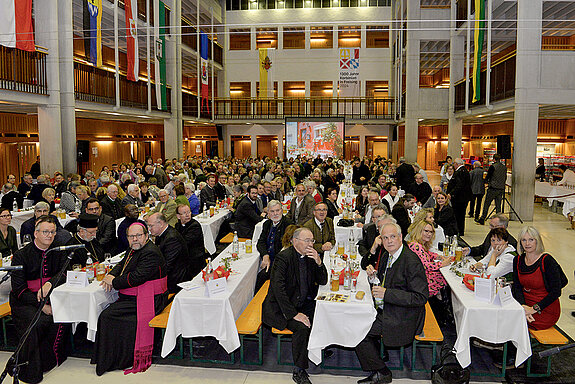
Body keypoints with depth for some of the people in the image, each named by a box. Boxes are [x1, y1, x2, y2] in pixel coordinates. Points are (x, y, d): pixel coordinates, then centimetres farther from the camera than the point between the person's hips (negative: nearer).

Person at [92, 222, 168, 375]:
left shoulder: (150, 253, -18)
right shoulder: (133, 249, 15)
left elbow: (136, 278, -24)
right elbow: (122, 264, 26)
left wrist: (114, 282, -12)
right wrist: (111, 275, 5)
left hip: (147, 301, -10)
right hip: (132, 298, 10)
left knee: (107, 316, -17)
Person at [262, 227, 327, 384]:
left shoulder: (310, 256, 4)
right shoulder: (283, 258, -18)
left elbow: (322, 281, 5)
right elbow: (278, 289, -25)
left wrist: (319, 262, -14)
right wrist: (293, 314, -28)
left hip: (303, 303, 7)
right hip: (281, 308, -7)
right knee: (301, 327, -28)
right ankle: (299, 371, -12)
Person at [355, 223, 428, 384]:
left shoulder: (412, 262, -22)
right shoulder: (386, 255, 5)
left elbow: (421, 298, -25)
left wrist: (386, 293, -28)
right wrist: (373, 272, -1)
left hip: (401, 318, -9)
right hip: (385, 309, 9)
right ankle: (377, 370, 18)